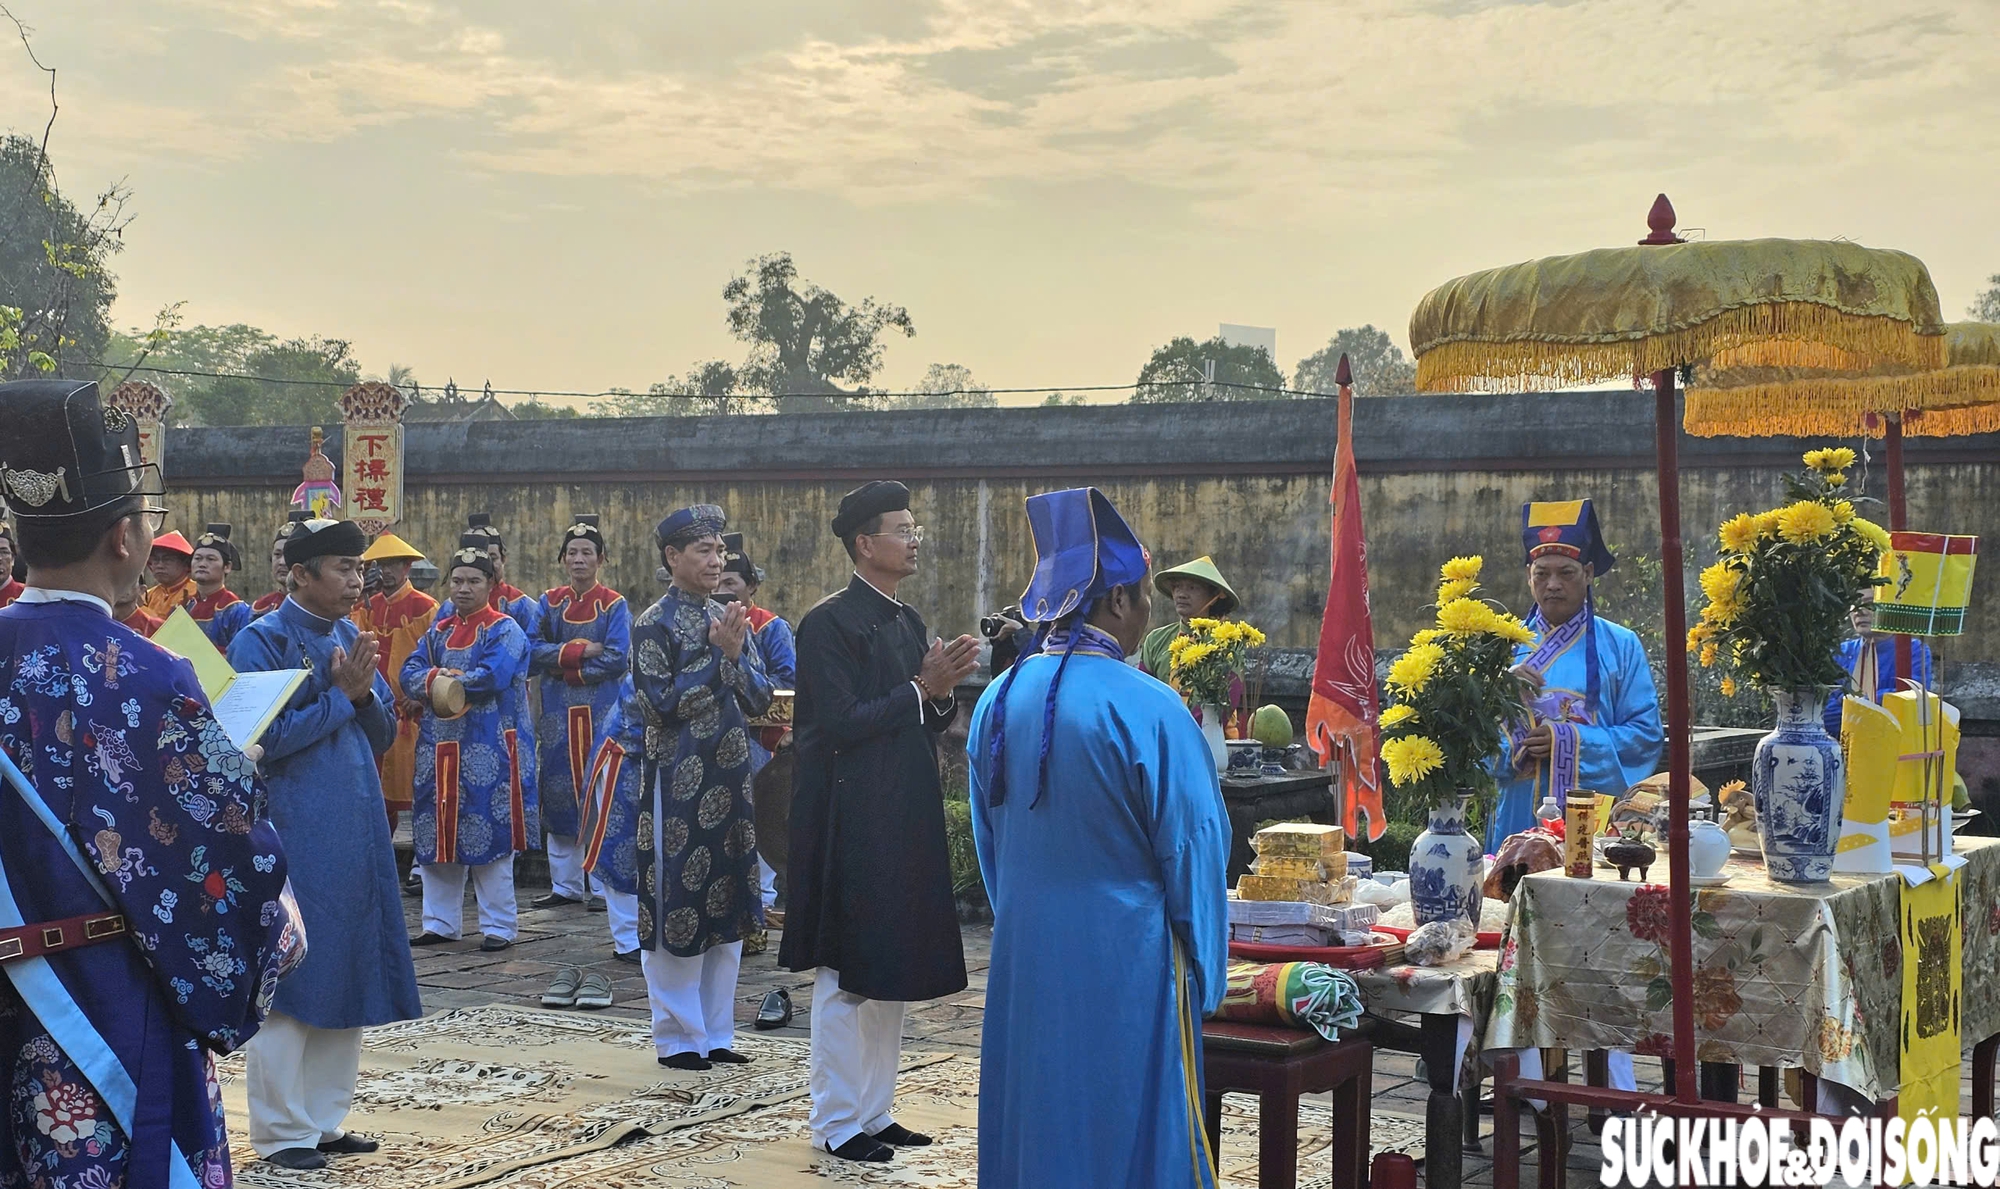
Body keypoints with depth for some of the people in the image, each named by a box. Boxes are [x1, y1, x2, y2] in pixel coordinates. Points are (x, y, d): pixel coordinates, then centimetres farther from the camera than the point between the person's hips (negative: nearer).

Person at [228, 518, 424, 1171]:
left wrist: (365, 694, -7)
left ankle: (325, 1121, 21)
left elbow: (384, 735, 12)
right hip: (293, 834, -7)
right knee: (290, 976, -1)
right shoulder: (262, 640, -8)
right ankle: (280, 1133, 9)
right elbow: (267, 738, -15)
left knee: (347, 971, 10)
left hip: (355, 833, 7)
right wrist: (339, 695, -13)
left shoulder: (350, 637, 12)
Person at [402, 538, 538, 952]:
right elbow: (410, 675, 6)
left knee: (490, 837, -3)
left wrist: (442, 679, -9)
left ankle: (499, 926, 5)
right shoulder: (438, 631, 15)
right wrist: (434, 680, -17)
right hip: (440, 746, 6)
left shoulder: (504, 631, -4)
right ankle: (440, 923, 18)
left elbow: (492, 677, -20)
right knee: (438, 836, 9)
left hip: (488, 750, -6)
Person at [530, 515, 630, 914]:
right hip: (559, 714, 4)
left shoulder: (614, 605, -1)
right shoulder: (549, 603, 9)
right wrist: (581, 650, -14)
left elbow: (617, 659, -11)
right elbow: (533, 652, -2)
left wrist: (562, 662, -10)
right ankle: (565, 884, 13)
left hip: (601, 714, -4)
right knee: (559, 795, 5)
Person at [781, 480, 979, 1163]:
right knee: (845, 973, -1)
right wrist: (920, 689, -16)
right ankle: (837, 1125, 9)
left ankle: (874, 1112, 23)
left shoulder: (908, 622, 13)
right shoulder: (830, 622, -12)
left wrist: (943, 690, -5)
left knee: (890, 973, 13)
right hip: (851, 819, -9)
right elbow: (839, 722, -19)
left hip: (906, 820, 9)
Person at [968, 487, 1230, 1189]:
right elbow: (1193, 847, -11)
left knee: (1034, 1131, 16)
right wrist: (1204, 972, 2)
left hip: (1023, 964, 6)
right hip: (1125, 965, -6)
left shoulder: (999, 701, 1)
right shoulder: (1147, 709, -18)